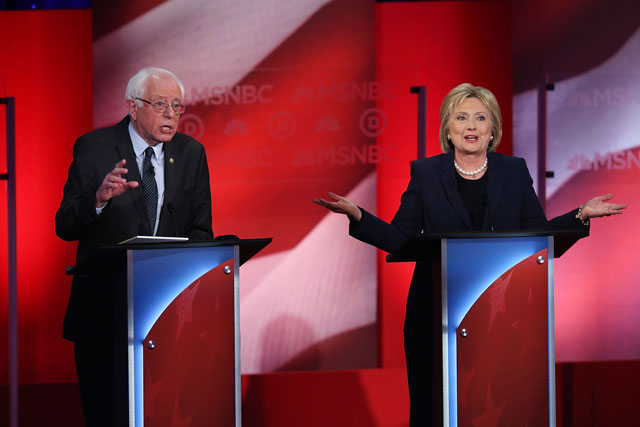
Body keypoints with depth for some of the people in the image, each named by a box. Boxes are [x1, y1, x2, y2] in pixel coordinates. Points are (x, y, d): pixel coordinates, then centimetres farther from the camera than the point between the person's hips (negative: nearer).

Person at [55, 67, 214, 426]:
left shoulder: (192, 153, 6)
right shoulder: (94, 148, -4)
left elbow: (200, 230, 11)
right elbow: (65, 227, -9)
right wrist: (99, 198, -28)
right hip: (103, 306, -2)